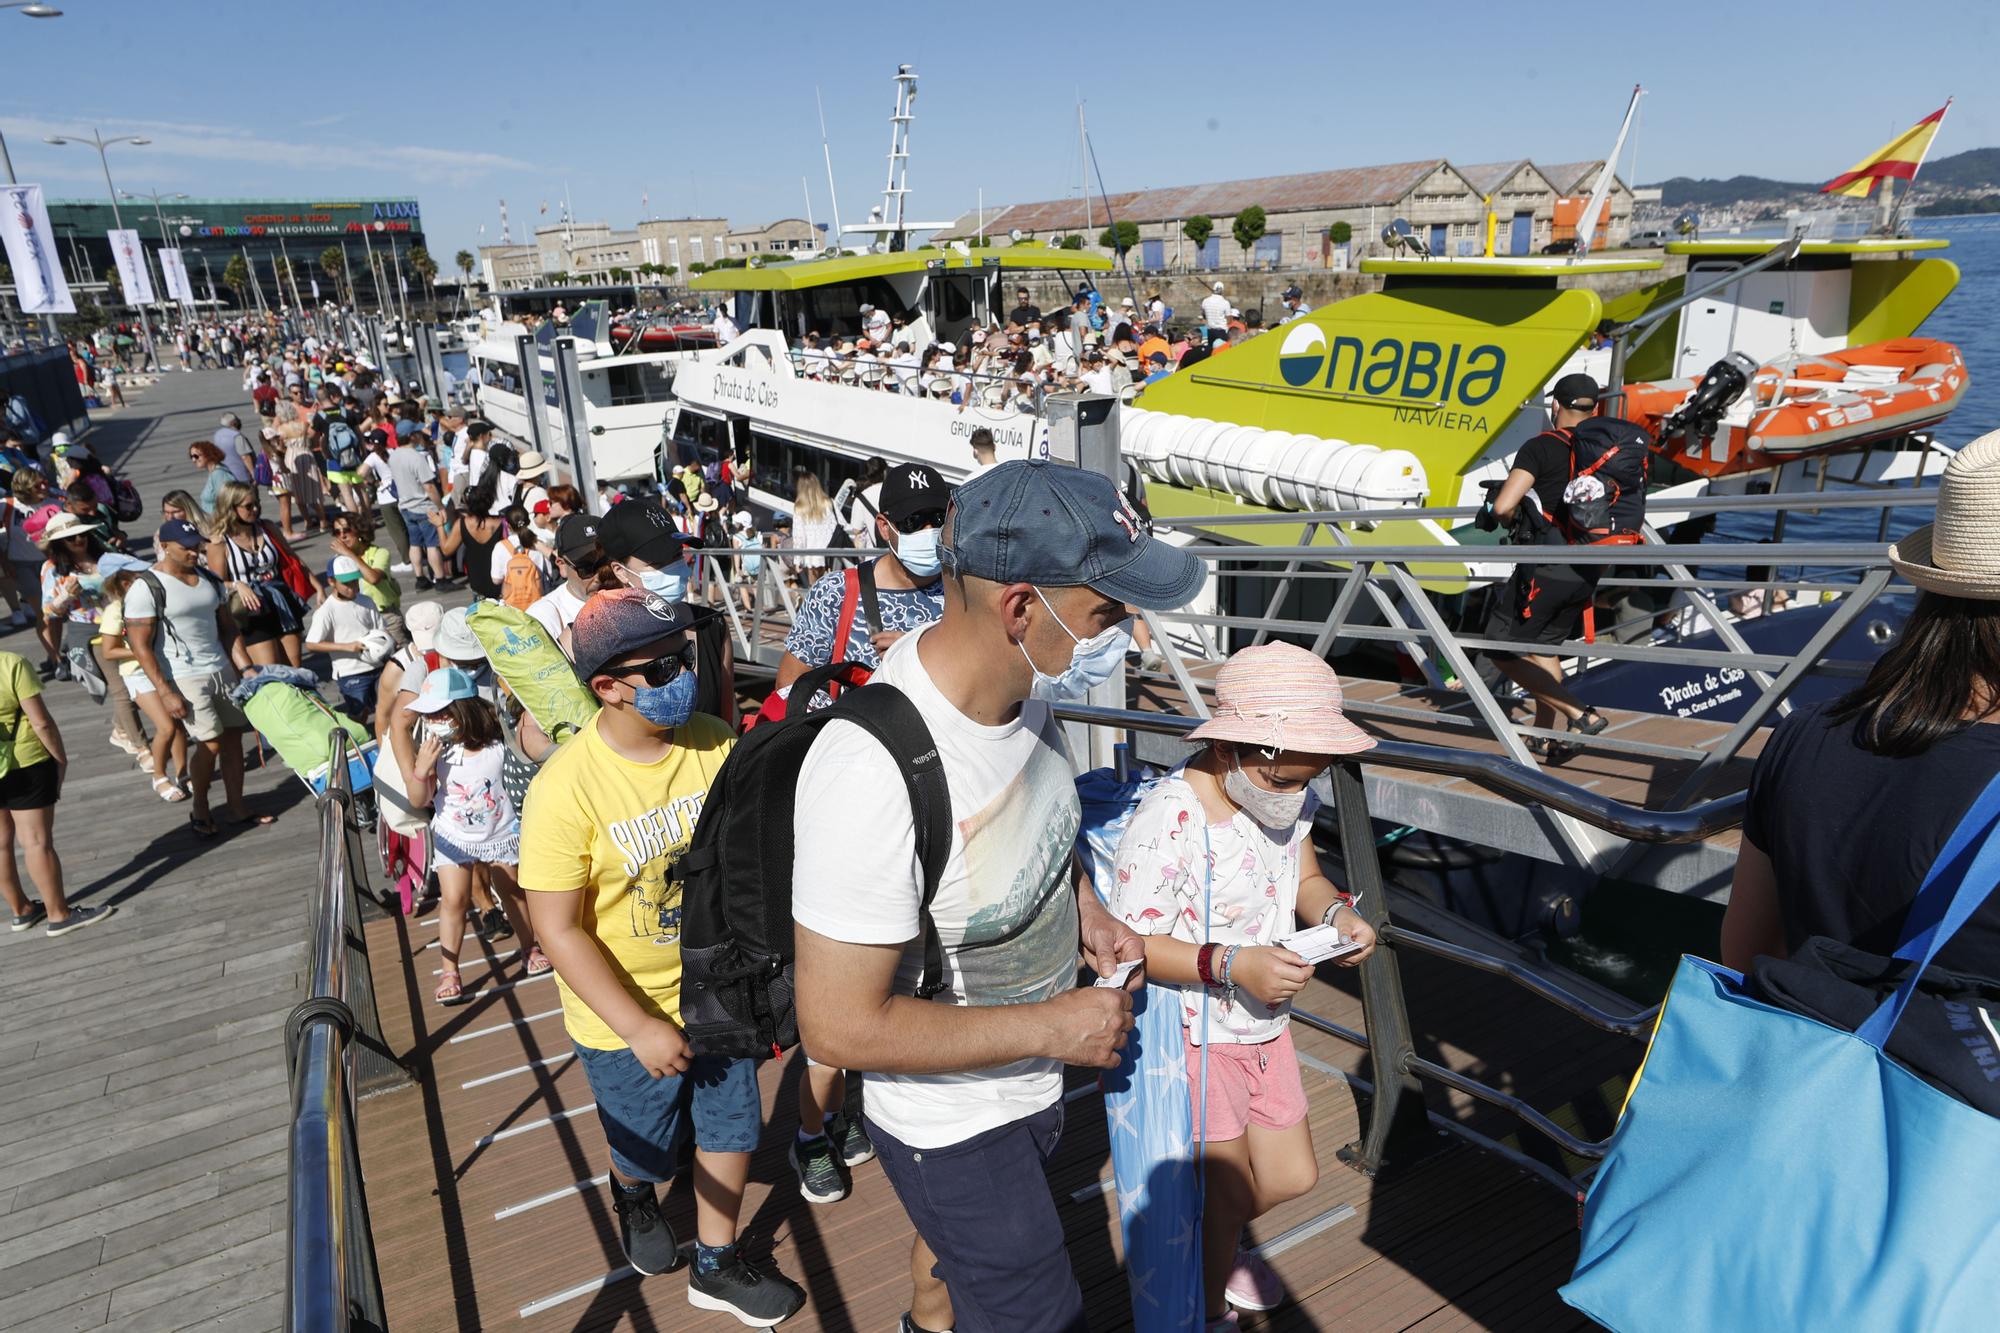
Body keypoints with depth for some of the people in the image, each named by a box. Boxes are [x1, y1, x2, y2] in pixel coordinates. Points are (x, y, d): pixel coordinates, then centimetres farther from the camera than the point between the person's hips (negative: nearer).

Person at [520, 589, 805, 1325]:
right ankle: (633, 1195, 59)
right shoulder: (565, 787, -26)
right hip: (624, 1013, -3)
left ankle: (716, 1265, 44)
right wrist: (640, 1028, -21)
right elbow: (558, 930, -21)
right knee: (647, 1146, 22)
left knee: (732, 1126, 18)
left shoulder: (714, 742, -14)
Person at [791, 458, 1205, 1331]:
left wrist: (1084, 907, -8)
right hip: (952, 1128, -7)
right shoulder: (872, 773, -40)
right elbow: (839, 1027, -31)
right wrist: (1054, 1027, -25)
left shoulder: (1019, 679, -15)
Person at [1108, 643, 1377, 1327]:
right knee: (1230, 1186, 11)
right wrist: (1233, 965, -35)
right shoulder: (1165, 824, -31)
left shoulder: (1289, 798, -7)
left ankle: (1211, 1244, 52)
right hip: (1194, 1035, -7)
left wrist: (1335, 912, -12)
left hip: (1266, 1026, 7)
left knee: (1292, 1176, 20)